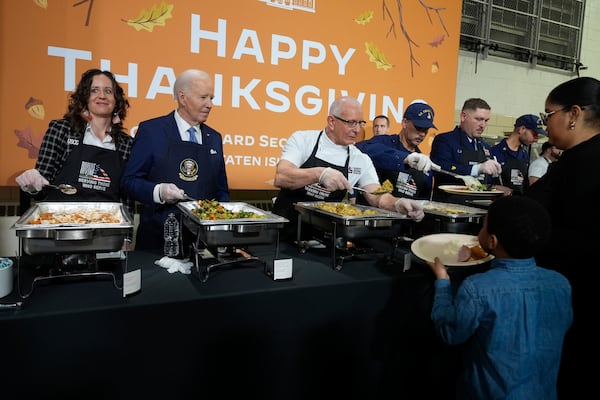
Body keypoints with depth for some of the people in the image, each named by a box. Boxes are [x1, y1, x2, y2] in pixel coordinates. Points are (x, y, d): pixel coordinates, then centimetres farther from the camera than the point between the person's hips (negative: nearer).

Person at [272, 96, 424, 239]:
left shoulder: (361, 160, 5)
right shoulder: (302, 139, -4)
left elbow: (377, 196, 1)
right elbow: (280, 178, -17)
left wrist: (398, 204, -21)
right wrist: (319, 174, -32)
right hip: (287, 227, -3)